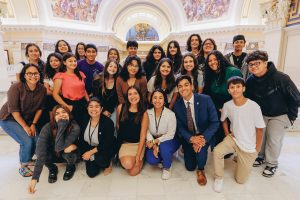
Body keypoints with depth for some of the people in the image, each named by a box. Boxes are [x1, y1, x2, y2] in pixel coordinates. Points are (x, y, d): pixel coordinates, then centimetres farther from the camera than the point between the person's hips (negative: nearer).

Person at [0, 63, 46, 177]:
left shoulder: (42, 89, -11)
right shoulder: (16, 87, -23)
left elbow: (40, 108, -4)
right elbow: (13, 109, -22)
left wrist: (33, 124, -9)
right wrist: (25, 126, -20)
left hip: (27, 119, 5)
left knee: (38, 139, -11)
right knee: (27, 141, -19)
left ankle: (27, 159, 20)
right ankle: (23, 166, 6)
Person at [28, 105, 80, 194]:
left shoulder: (75, 128, -31)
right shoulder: (47, 128, -28)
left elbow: (59, 147, -41)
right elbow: (41, 153, -37)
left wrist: (62, 125, -45)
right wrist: (34, 178, -46)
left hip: (67, 154, -1)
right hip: (53, 155, 1)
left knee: (68, 152, -36)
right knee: (39, 151, -30)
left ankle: (71, 166, 1)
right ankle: (52, 168, 2)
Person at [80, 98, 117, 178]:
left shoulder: (108, 122, -25)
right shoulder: (84, 120, -11)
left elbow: (107, 144, -23)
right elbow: (81, 139, 0)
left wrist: (91, 152, -22)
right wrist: (86, 153, -8)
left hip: (106, 149, -4)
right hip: (90, 148, 4)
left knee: (99, 159, -33)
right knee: (91, 173, -3)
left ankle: (108, 163, 2)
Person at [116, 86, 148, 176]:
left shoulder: (144, 113, -10)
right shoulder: (121, 108, -7)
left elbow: (143, 136, -10)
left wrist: (138, 156, -13)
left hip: (138, 143, -1)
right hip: (124, 142, 1)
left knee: (133, 172, -11)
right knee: (127, 164, -23)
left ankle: (140, 159, 19)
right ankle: (122, 157, 11)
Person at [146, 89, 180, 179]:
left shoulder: (170, 114, -20)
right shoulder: (148, 113, -12)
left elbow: (170, 134, -17)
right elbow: (147, 130, -9)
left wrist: (156, 141, -25)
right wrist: (153, 144, -22)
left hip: (168, 140, -2)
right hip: (153, 141, 3)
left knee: (163, 146, -35)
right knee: (151, 160, -19)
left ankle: (167, 168, -3)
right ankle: (163, 157, 18)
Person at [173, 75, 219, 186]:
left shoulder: (205, 99, -18)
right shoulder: (177, 105, -10)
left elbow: (215, 122, -17)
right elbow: (180, 127, -7)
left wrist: (204, 138, -30)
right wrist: (191, 138, -25)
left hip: (204, 135, -2)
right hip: (188, 137, 2)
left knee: (200, 146, -34)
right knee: (190, 167, 3)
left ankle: (201, 170, -2)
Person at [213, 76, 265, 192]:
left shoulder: (254, 106, -21)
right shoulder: (227, 105, -11)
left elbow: (260, 129, -10)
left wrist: (256, 150, -5)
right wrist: (227, 133, 1)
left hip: (249, 148, -2)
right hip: (233, 139, 2)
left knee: (240, 180, 6)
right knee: (217, 151, -30)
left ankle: (247, 161, 37)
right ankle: (219, 178, -2)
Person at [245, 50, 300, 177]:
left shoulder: (281, 78, -26)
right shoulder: (250, 81, -14)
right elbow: (249, 99, 2)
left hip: (280, 115, -4)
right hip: (262, 114, 4)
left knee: (274, 139, -1)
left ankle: (272, 163, 20)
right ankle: (261, 156, 31)